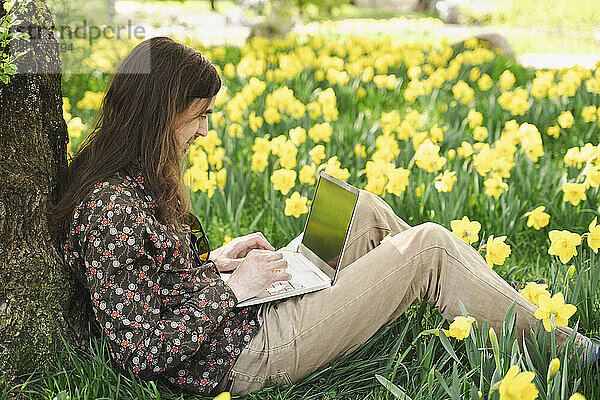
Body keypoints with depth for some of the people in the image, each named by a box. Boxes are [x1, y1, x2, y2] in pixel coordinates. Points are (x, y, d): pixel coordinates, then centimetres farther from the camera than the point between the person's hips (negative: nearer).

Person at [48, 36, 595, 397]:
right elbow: (141, 354, -26)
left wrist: (214, 260, 3)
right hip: (247, 353, -10)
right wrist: (231, 286, -18)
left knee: (364, 210, 15)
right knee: (429, 245, -8)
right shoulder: (112, 211, -26)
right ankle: (554, 345, 13)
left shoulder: (124, 178, 3)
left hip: (231, 313, 10)